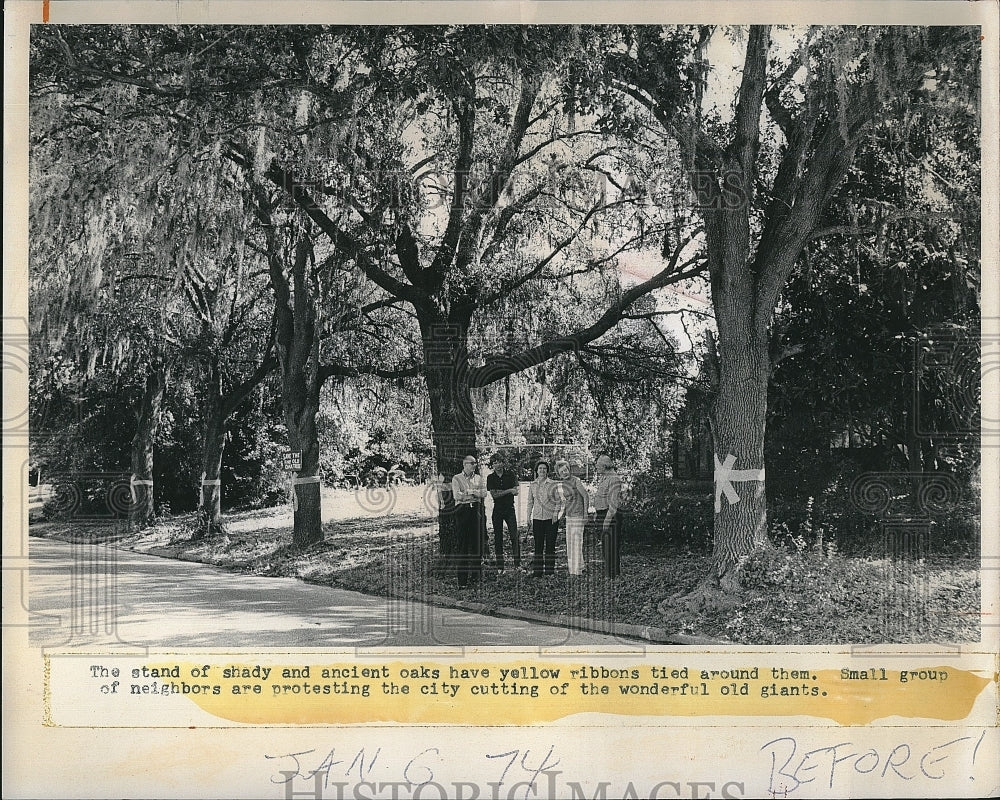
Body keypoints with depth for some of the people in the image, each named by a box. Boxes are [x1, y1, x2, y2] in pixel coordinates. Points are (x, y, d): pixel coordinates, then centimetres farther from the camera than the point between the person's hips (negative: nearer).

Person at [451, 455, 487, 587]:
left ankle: (475, 574, 13)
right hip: (462, 510, -4)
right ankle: (462, 577, -6)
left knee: (477, 542, 3)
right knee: (462, 543, -6)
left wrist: (468, 492, -8)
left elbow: (484, 493, 2)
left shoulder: (478, 478, 16)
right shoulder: (456, 479, 5)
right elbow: (457, 495, -9)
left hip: (476, 510, 4)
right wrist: (474, 493, -4)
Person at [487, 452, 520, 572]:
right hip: (497, 510, 1)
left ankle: (517, 564, -4)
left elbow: (516, 492, -3)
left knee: (514, 536, -8)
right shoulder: (491, 478, 3)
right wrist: (509, 490, -13)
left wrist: (500, 492, -14)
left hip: (510, 509, -1)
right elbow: (493, 495, -7)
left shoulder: (510, 474, 1)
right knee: (498, 538, 2)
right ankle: (500, 566, 7)